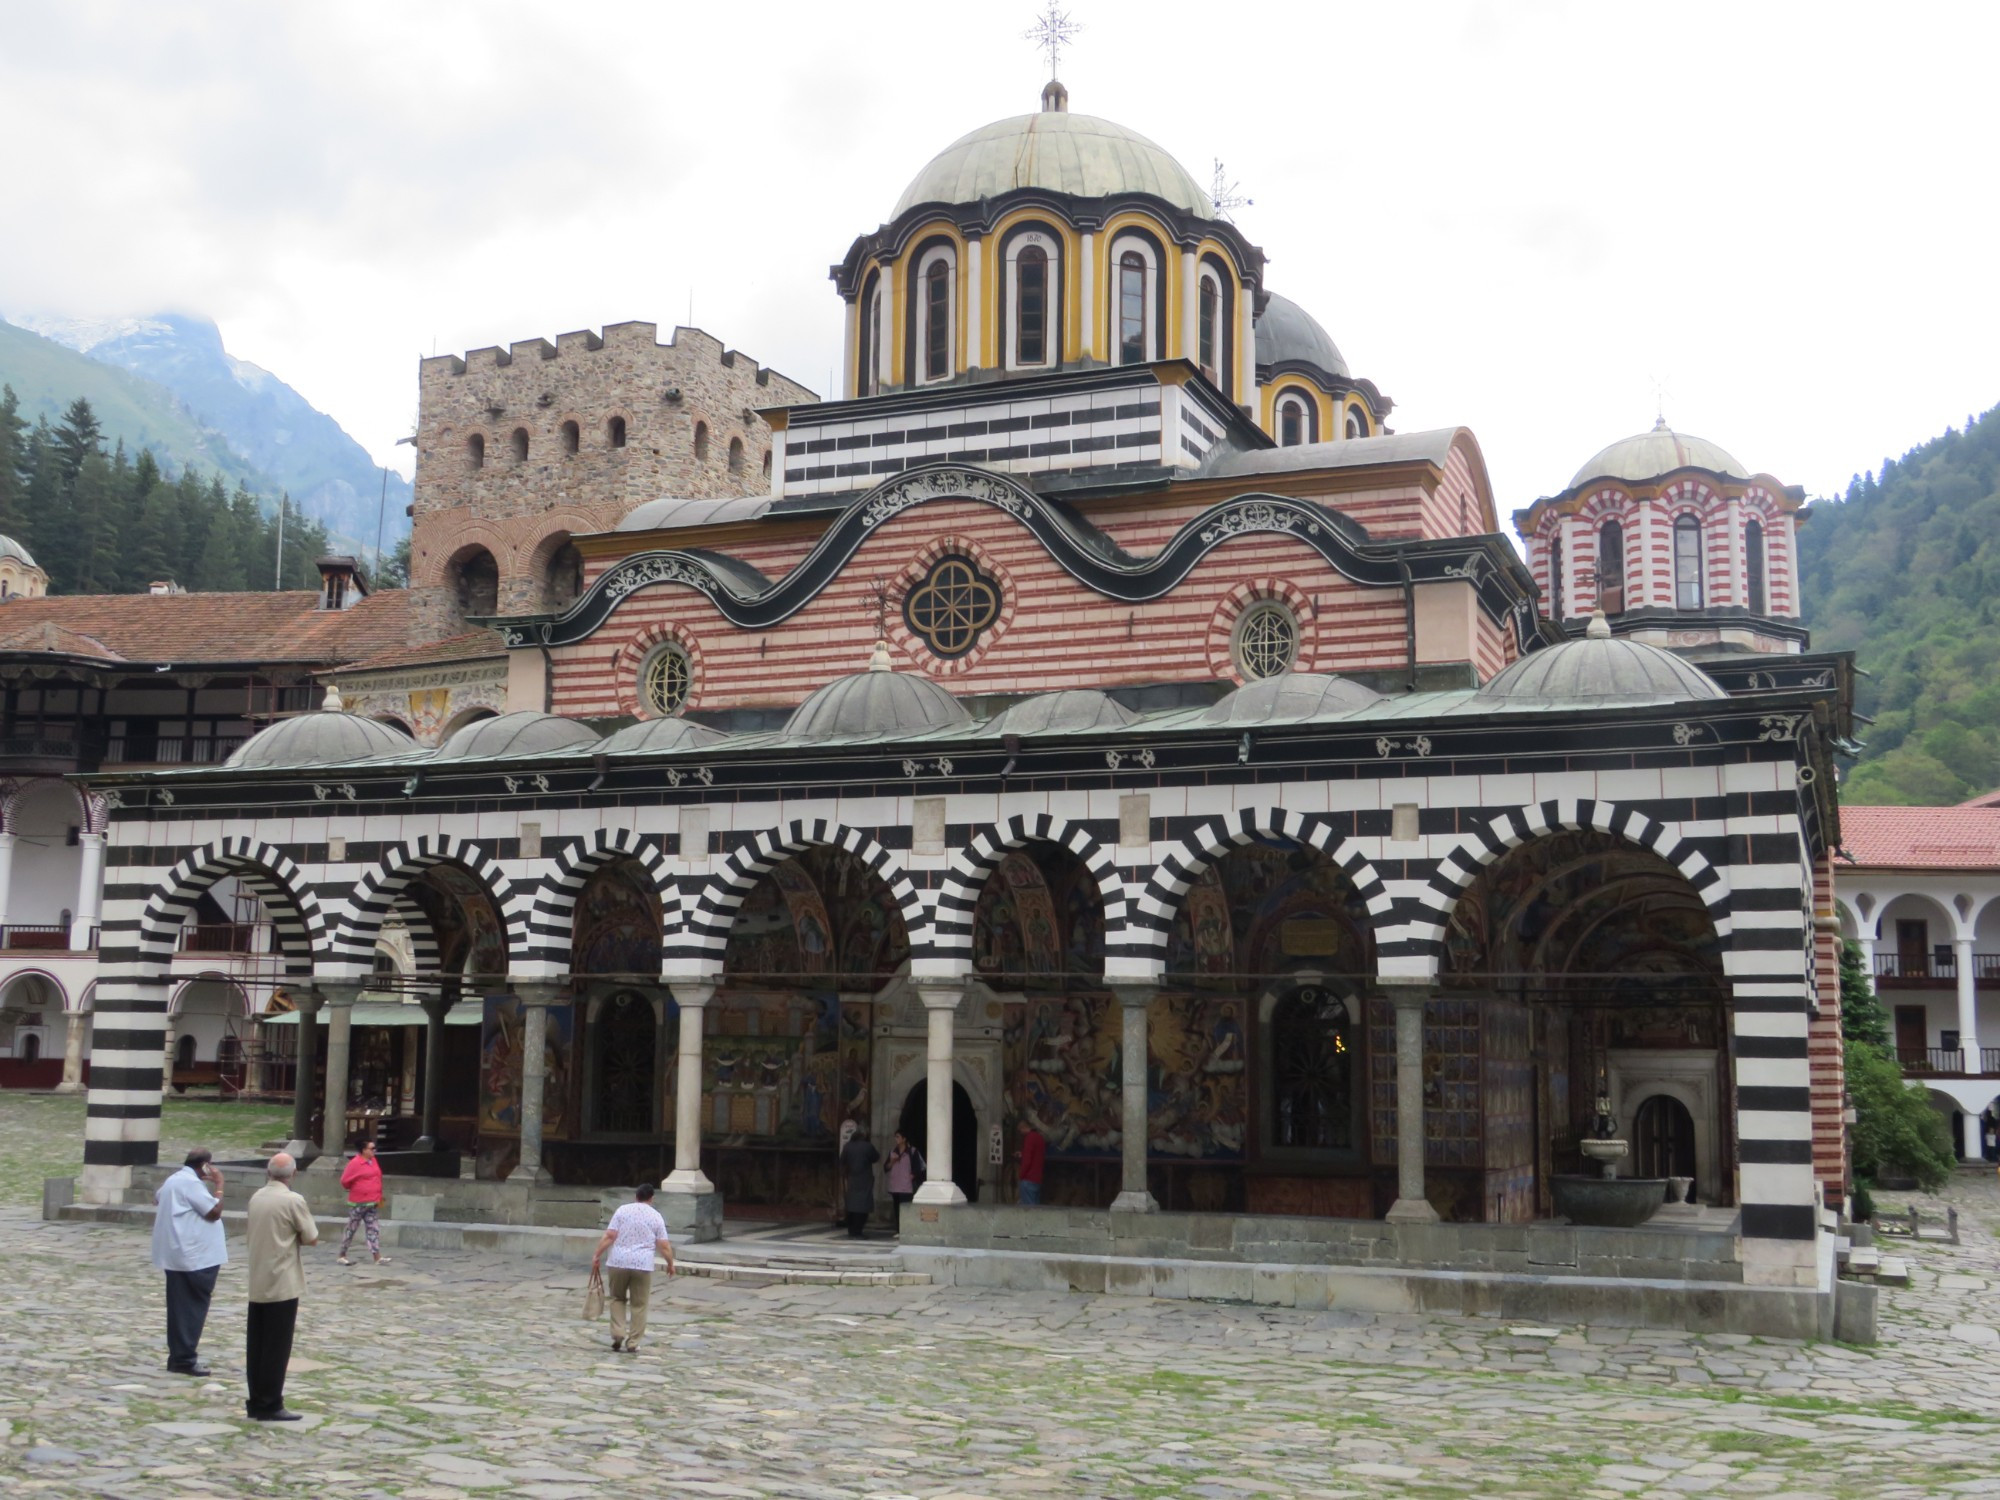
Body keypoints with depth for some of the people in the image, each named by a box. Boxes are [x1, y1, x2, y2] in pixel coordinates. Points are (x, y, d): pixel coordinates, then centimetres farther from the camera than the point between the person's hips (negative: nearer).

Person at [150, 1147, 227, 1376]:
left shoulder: (174, 1180, 14)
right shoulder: (192, 1183, -17)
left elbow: (157, 1198, 35)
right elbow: (215, 1211, -19)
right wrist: (219, 1185, -11)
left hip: (176, 1255, 10)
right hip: (196, 1256, -10)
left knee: (179, 1308, 12)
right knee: (194, 1308, -5)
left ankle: (177, 1356, 16)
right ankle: (185, 1359, -5)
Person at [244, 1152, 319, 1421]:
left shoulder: (257, 1198, 6)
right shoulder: (293, 1201, -14)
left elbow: (250, 1235, 16)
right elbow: (312, 1238, -9)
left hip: (257, 1283, 7)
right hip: (283, 1283, -7)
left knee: (255, 1345, 11)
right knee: (277, 1347, -1)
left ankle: (256, 1401, 17)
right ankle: (270, 1405, 2)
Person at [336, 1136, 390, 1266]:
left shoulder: (373, 1161, 8)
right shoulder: (355, 1163, -15)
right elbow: (344, 1181, -11)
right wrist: (355, 1189, 4)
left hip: (372, 1204, 7)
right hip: (358, 1204, -7)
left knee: (374, 1230, 1)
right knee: (351, 1229, 4)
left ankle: (378, 1257, -2)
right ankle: (342, 1256, 16)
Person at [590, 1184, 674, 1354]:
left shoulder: (623, 1210, 4)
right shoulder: (656, 1216, 5)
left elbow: (609, 1236, -3)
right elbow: (664, 1245, 2)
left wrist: (597, 1255, 1)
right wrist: (670, 1263, 15)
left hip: (619, 1262, 1)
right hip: (643, 1264, -1)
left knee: (617, 1298, 19)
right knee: (639, 1305, 7)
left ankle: (618, 1334, 6)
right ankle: (632, 1344, 8)